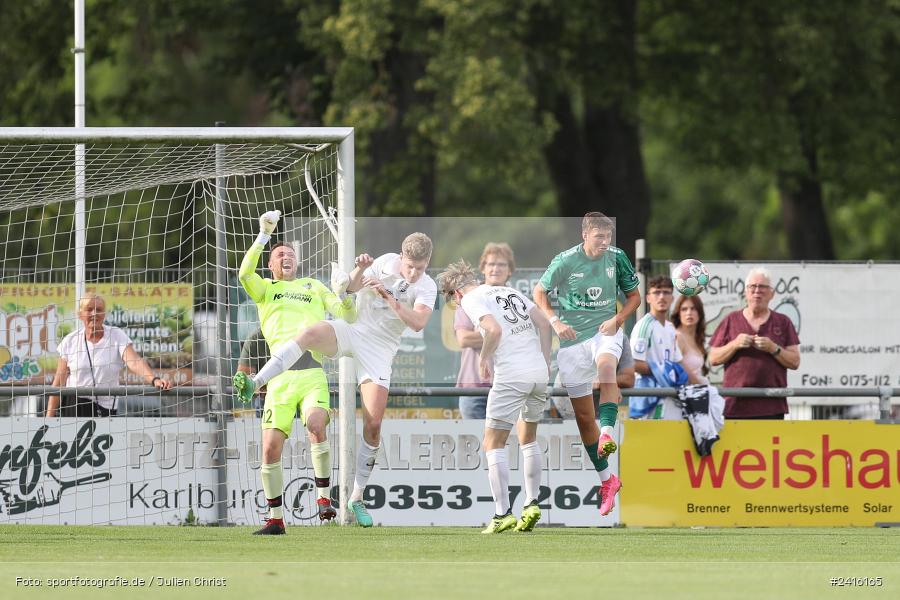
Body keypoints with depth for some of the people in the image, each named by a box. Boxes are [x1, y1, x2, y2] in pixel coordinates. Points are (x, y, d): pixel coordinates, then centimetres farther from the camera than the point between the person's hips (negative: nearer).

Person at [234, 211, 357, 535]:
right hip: (280, 374, 0)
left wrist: (346, 293, -2)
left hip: (312, 371, 0)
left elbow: (347, 316, 19)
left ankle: (324, 497, -21)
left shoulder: (313, 287, 23)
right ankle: (275, 518, 5)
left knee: (316, 423, -29)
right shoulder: (265, 288, 17)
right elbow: (244, 274, -4)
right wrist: (264, 236, -10)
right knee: (271, 445, -8)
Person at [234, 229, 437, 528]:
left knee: (373, 426, -7)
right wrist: (359, 271, -18)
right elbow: (348, 287, 3)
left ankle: (357, 498, 5)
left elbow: (418, 322, -24)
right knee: (309, 334, -34)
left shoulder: (427, 287, -7)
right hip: (351, 331, 1)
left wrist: (389, 298, -34)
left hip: (380, 348, -1)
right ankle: (254, 384, -41)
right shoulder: (386, 263, 0)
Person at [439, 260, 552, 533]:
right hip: (539, 372, 7)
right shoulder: (509, 291, 20)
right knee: (528, 438, 24)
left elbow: (494, 329, -18)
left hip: (511, 375, -7)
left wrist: (484, 359, -2)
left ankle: (503, 513, -6)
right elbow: (543, 323, 14)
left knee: (494, 443, 1)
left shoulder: (471, 300, -1)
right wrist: (545, 363, 15)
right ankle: (532, 503, 19)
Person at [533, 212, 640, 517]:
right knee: (583, 415, 2)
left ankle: (607, 435, -50)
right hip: (572, 338, 0)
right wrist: (555, 321, -12)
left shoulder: (617, 257, -2)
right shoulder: (565, 261, -7)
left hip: (605, 330, 0)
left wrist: (617, 319, -9)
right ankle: (606, 480, 14)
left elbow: (634, 295, 9)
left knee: (606, 366, -38)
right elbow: (539, 292, 4)